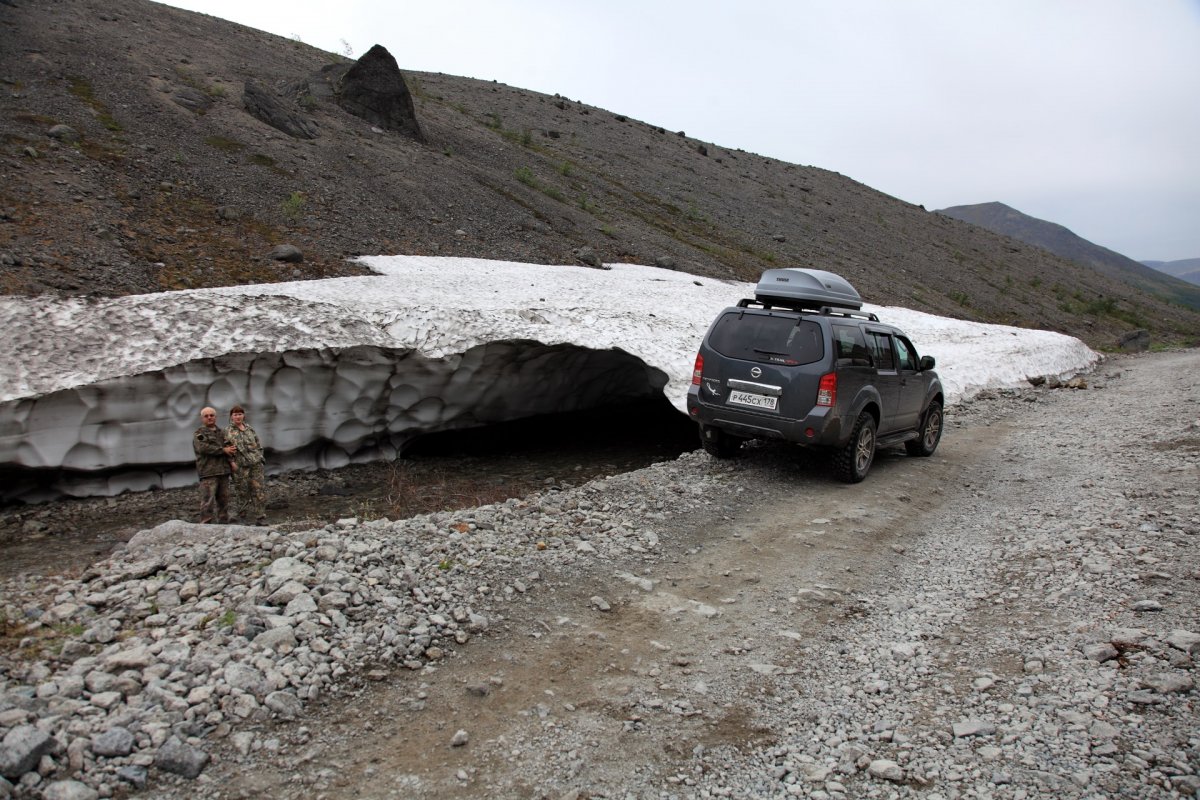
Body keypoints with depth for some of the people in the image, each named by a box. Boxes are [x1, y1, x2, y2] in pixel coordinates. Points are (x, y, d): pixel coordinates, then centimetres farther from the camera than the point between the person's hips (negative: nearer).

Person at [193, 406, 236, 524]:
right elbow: (203, 448, -16)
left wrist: (231, 460, -10)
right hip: (208, 471, -6)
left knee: (223, 499, 10)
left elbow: (229, 446, 9)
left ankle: (223, 522, 17)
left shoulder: (221, 432, 21)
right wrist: (223, 450, -12)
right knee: (208, 501, -12)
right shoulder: (199, 433, 1)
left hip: (223, 471, 7)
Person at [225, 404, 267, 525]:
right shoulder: (228, 431, 2)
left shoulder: (250, 429, 14)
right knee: (242, 493, 3)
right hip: (240, 466, -3)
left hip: (256, 465, 3)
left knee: (259, 491, -3)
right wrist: (232, 462, -13)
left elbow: (259, 445, 19)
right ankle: (242, 517, 14)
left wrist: (258, 456, 6)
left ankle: (260, 518, 0)